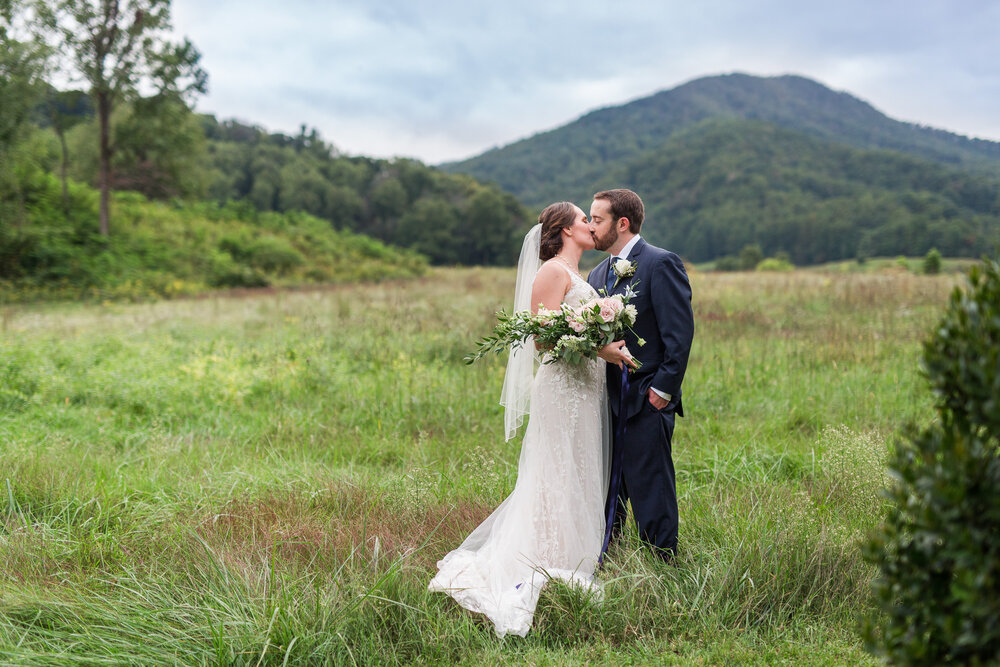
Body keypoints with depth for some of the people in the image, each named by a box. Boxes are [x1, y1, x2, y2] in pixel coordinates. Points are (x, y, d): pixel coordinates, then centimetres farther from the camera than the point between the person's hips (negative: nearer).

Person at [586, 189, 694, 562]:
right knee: (605, 492, 12)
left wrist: (662, 389, -16)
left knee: (650, 492, -2)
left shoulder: (661, 264, -8)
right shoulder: (598, 275, 17)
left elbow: (680, 332, -14)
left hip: (646, 403, -8)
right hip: (608, 402, 8)